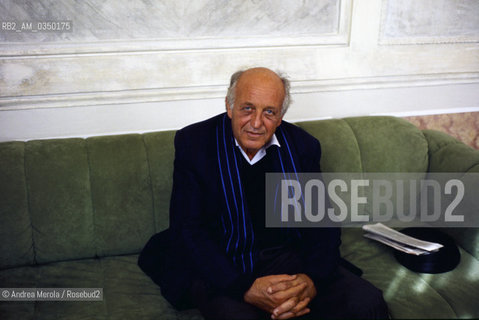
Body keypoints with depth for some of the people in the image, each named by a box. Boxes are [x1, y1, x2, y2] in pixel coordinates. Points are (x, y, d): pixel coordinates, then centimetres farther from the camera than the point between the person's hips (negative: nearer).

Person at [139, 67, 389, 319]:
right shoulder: (194, 143, -6)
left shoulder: (302, 145, 3)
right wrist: (246, 288, -23)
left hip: (289, 258, 3)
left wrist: (312, 280, -17)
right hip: (220, 267, -2)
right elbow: (188, 230, -11)